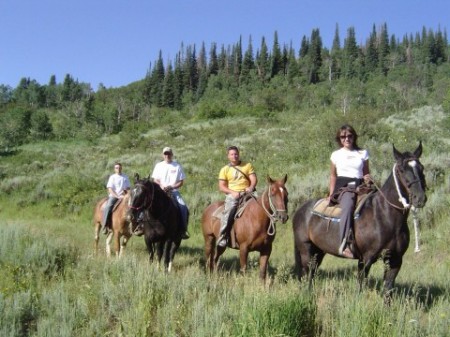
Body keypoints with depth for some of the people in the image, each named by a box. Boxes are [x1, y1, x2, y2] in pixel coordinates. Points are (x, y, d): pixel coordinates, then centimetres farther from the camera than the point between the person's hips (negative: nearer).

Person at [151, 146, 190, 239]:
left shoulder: (177, 166, 7)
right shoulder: (159, 165, 11)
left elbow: (181, 182, 4)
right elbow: (155, 180, 8)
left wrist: (172, 187, -13)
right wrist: (161, 186, -13)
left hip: (174, 191, 0)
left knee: (184, 208, -23)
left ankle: (184, 229, -12)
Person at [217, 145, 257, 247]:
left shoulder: (248, 166, 15)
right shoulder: (225, 169, 12)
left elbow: (254, 179, 5)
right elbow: (221, 187, 5)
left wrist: (251, 187, -17)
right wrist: (232, 192, -12)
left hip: (247, 193, 2)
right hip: (232, 194, -2)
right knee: (229, 209, -28)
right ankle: (222, 236, -23)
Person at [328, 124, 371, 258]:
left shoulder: (363, 153, 16)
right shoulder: (336, 155, 14)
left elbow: (366, 173, 20)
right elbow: (333, 175, 19)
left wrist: (368, 179, -4)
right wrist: (331, 193, 8)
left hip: (360, 187, 3)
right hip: (343, 188, -3)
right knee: (348, 206, -37)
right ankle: (344, 245, -46)